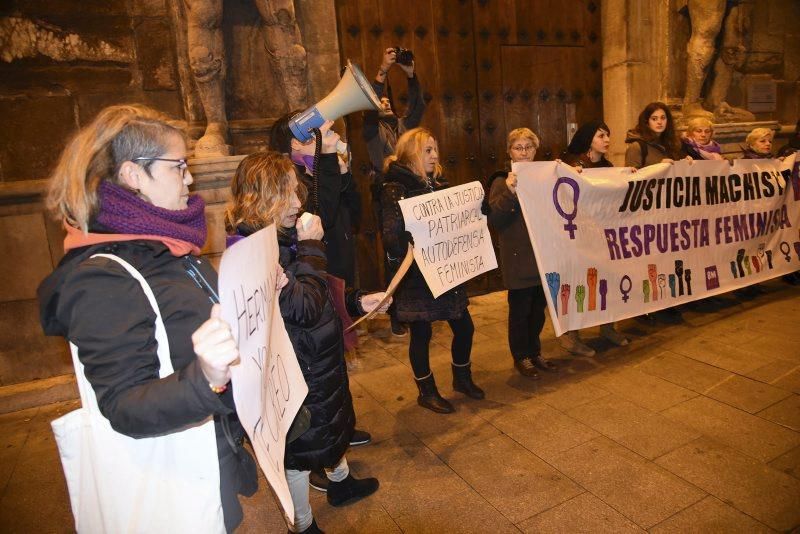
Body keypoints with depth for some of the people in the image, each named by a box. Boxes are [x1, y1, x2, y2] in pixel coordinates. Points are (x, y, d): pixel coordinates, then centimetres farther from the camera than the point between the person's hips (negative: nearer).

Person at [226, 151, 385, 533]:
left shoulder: (283, 237, 1)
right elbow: (305, 307, -32)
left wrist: (356, 302, 4)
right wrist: (311, 247, -25)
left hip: (320, 358, 9)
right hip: (297, 370, -9)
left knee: (334, 421, 29)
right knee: (301, 448, 12)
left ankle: (340, 482, 56)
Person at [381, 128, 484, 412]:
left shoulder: (439, 184, 10)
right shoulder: (394, 191, -12)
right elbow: (392, 240, -19)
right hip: (416, 277, -7)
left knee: (464, 327, 13)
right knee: (421, 334, 7)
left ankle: (462, 377, 38)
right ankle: (427, 391, 28)